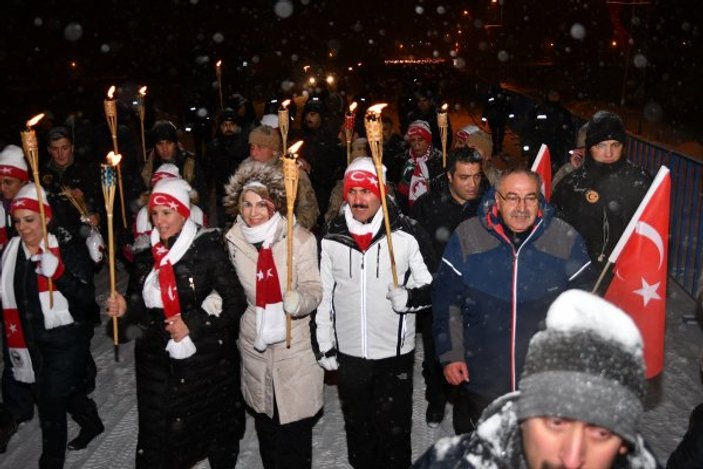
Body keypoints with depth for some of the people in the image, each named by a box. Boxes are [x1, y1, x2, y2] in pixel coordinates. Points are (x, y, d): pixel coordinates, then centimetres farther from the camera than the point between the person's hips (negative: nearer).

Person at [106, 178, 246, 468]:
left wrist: (193, 325, -16)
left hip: (205, 362, -4)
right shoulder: (147, 258, 9)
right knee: (156, 438, 2)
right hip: (158, 365, 4)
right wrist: (124, 309, -5)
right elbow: (143, 309, 15)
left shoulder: (208, 250, -9)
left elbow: (235, 302, -11)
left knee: (217, 433, 10)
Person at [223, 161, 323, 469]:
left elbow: (314, 289, -11)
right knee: (265, 425, 18)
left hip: (295, 345, -3)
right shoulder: (233, 240, -1)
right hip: (255, 346, 3)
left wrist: (299, 300, -31)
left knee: (296, 429, 3)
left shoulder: (300, 238, -12)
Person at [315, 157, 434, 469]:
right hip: (348, 352, 3)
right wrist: (325, 346, 7)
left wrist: (410, 297, -23)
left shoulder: (407, 234, -10)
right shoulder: (331, 238, -1)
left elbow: (434, 286, -2)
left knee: (394, 428, 9)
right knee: (357, 425, 20)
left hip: (396, 352, -3)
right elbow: (323, 294, 7)